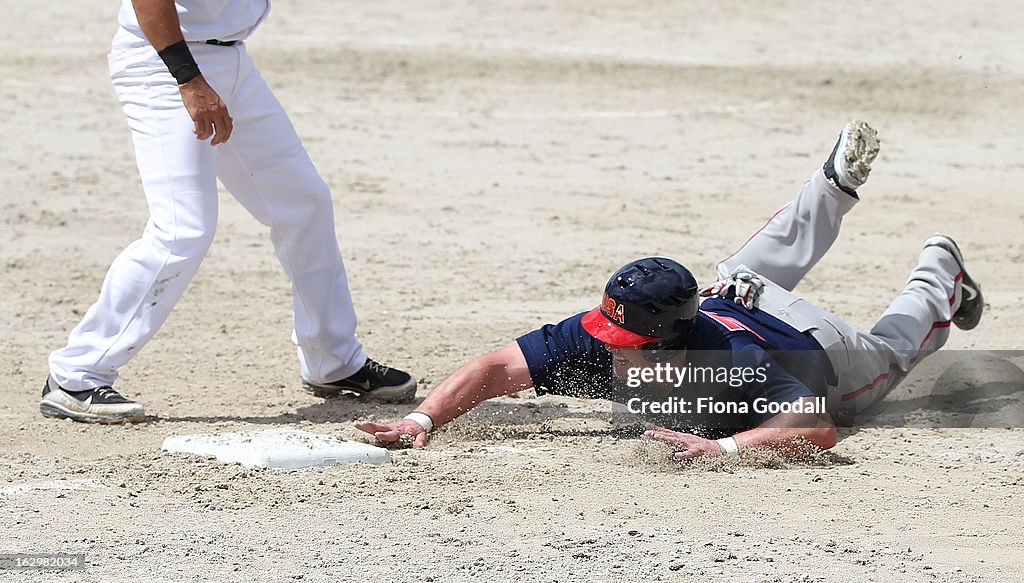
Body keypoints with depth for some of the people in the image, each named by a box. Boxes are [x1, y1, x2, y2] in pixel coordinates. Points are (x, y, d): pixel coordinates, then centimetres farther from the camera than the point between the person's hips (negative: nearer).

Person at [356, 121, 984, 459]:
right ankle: (836, 187, 62)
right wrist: (421, 419, -60)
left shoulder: (735, 370, -53)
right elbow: (496, 369, -44)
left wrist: (725, 446, -75)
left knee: (885, 355, 31)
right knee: (755, 268, 40)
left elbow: (819, 428, -63)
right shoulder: (599, 339, -43)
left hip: (812, 349, -4)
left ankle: (940, 278, 59)